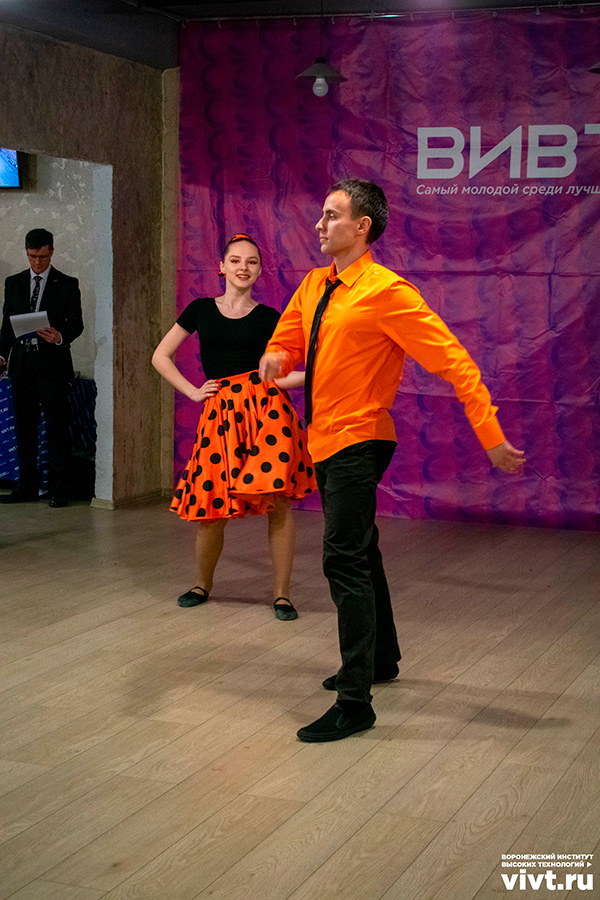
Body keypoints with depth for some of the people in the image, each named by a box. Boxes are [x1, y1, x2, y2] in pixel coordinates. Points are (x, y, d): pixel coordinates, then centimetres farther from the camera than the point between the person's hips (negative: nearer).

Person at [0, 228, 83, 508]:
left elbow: (76, 323, 0)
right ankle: (27, 485, 16)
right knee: (24, 426, 8)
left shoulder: (67, 284, 2)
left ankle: (59, 489, 1)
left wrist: (60, 337, -21)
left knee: (56, 426, -4)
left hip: (52, 364, -4)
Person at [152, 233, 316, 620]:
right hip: (221, 410, 1)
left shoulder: (268, 318, 9)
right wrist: (192, 391, 8)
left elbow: (294, 372, 12)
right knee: (213, 508, 1)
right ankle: (203, 584, 27)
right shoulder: (201, 310, 12)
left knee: (278, 501, -9)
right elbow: (160, 357, 16)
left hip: (266, 406, -1)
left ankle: (282, 593, 4)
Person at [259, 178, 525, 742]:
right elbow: (287, 341, 20)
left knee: (344, 561, -12)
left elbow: (454, 362, -18)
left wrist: (491, 437, -22)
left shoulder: (387, 292, -16)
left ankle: (355, 704, -7)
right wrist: (275, 357, -7)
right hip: (325, 442, 9)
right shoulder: (314, 287, 8)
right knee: (360, 554, 22)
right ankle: (381, 660, 41)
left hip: (358, 444, -9)